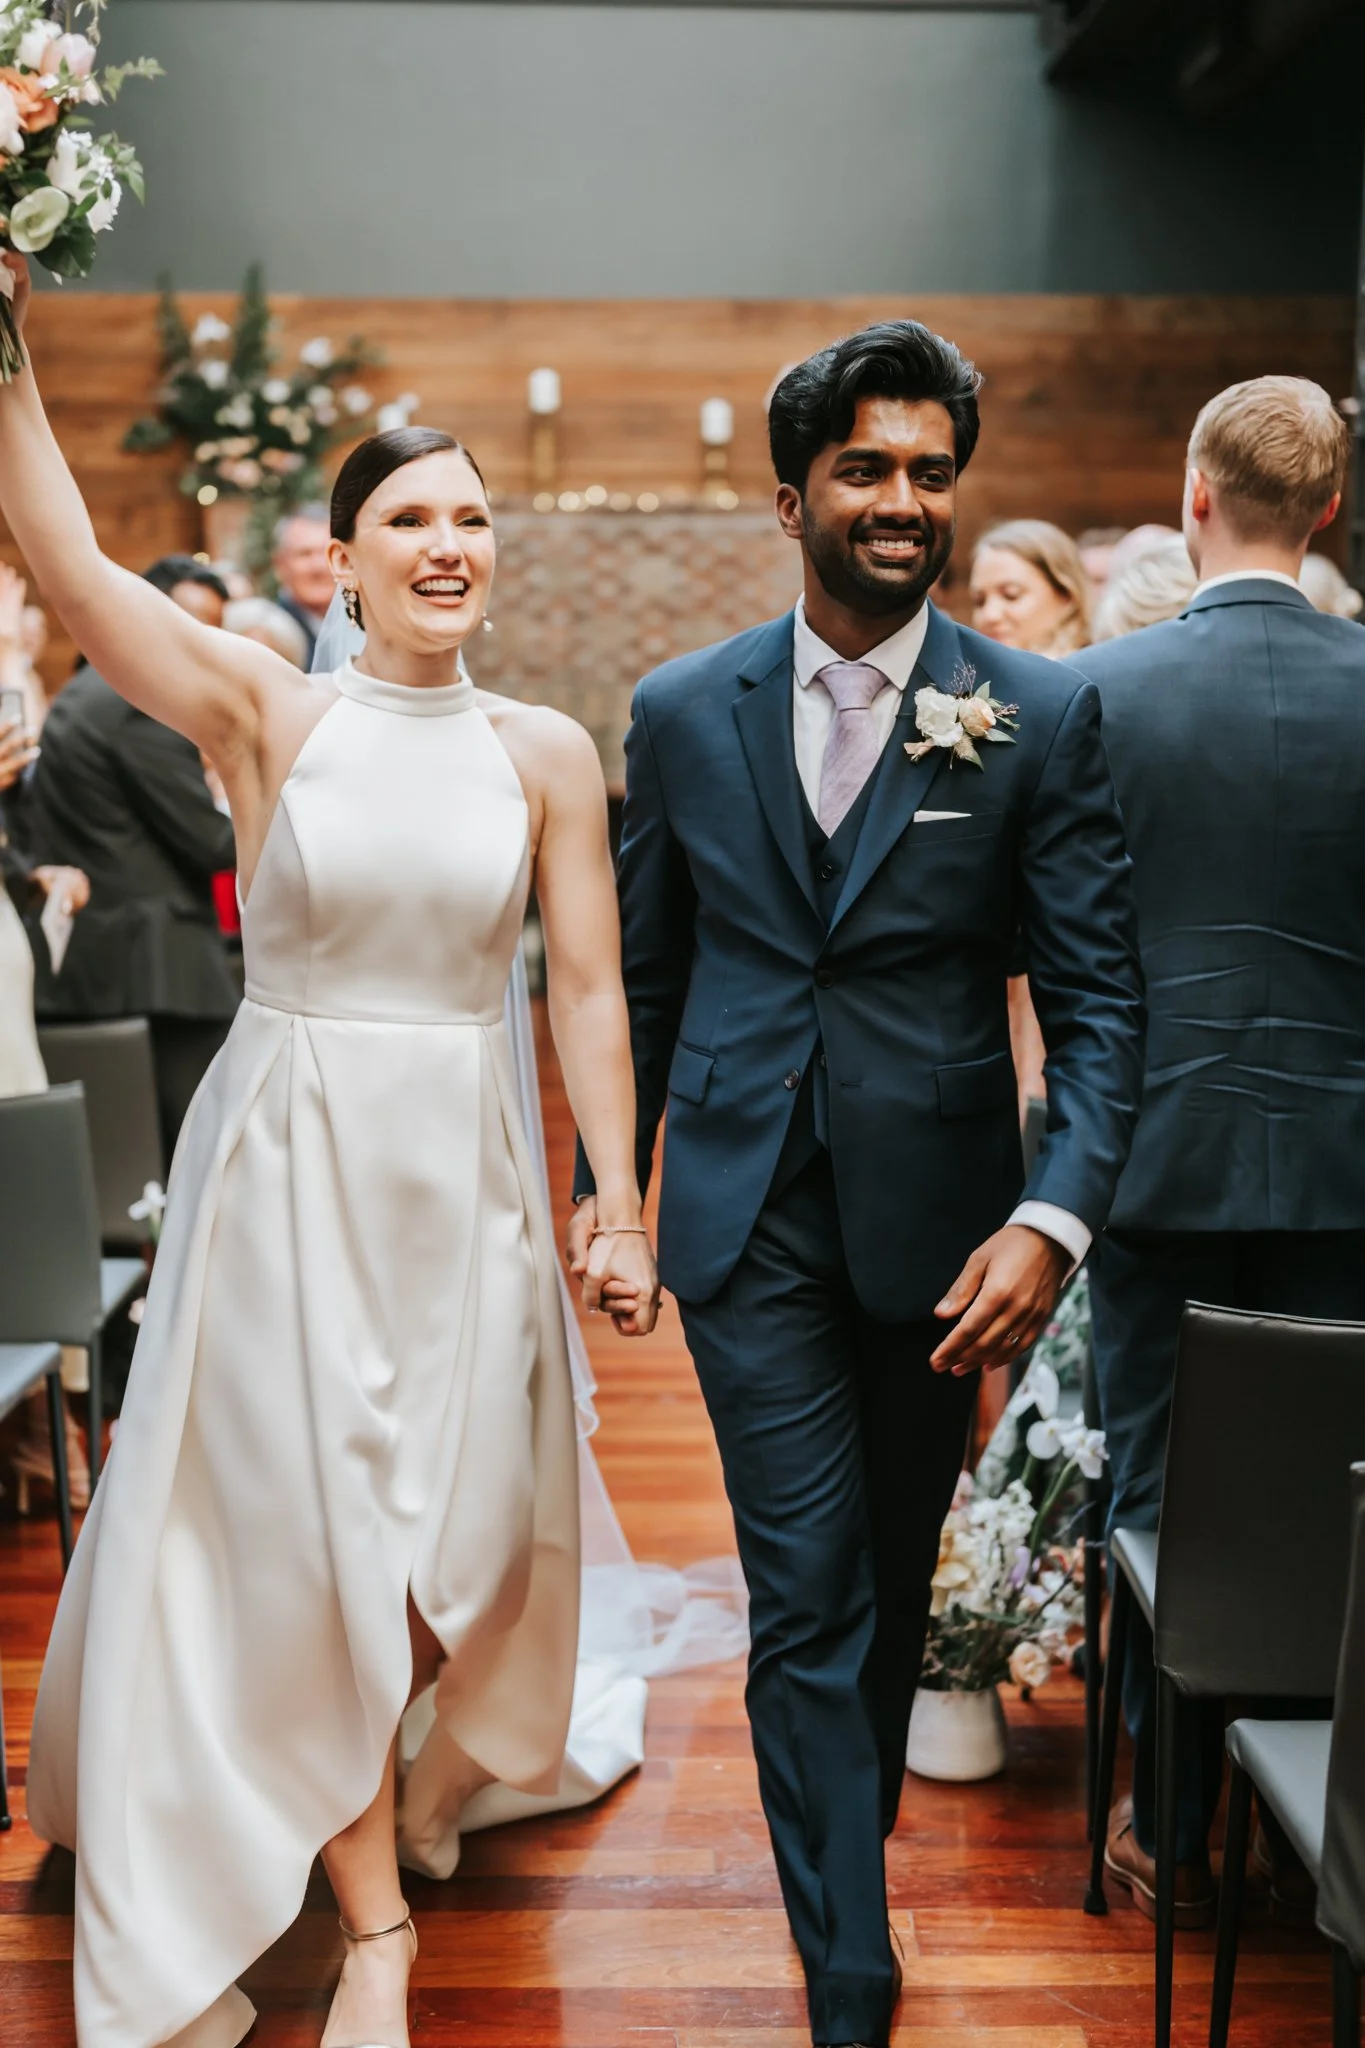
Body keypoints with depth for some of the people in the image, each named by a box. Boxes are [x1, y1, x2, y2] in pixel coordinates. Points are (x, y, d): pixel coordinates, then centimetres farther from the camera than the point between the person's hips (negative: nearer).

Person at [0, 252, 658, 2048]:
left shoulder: (547, 753, 1)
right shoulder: (266, 716, -4)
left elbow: (587, 990, 0)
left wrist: (622, 1205, -3)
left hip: (462, 1170, 2)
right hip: (285, 1159, -2)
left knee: (458, 1536, 9)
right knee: (305, 1536, 3)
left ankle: (387, 1767, 43)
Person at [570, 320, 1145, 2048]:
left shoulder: (1040, 716, -5)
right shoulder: (684, 711, 1)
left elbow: (1099, 997, -7)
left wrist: (1054, 1216, -20)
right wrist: (604, 1176, 10)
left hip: (935, 1222, 0)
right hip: (749, 1214, 0)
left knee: (895, 1582, 18)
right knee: (806, 1598, -1)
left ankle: (851, 1825, 45)